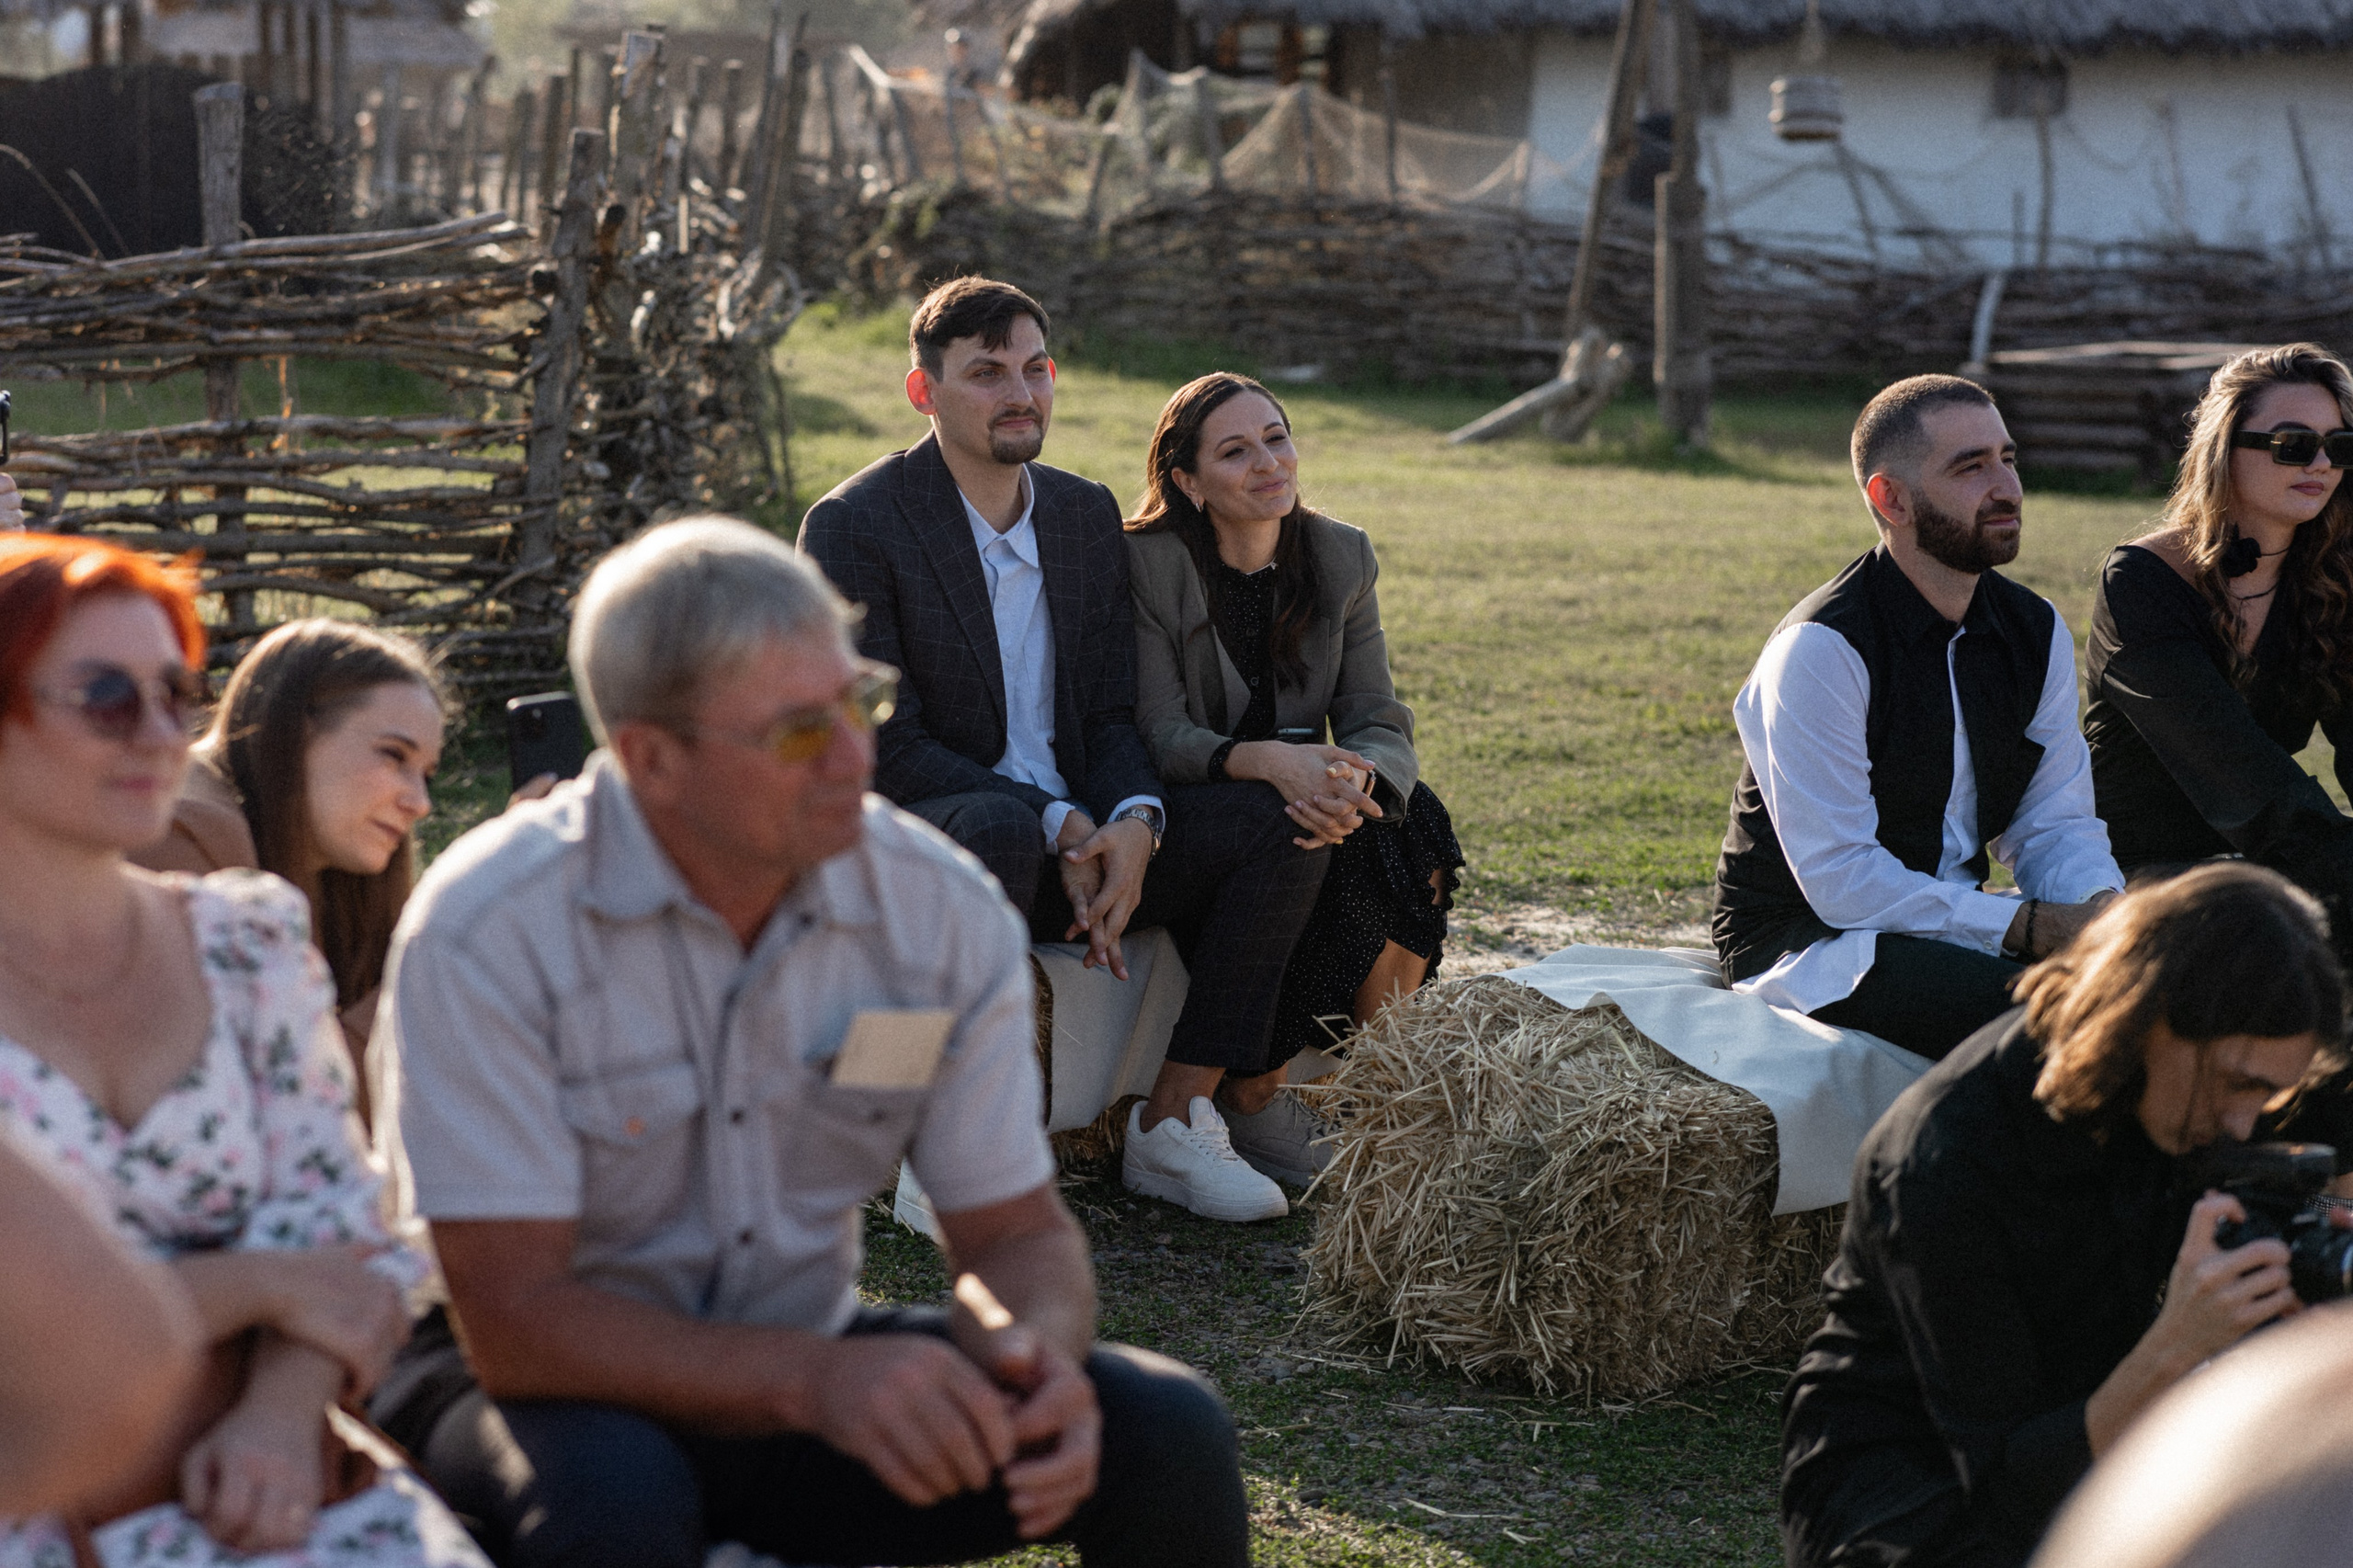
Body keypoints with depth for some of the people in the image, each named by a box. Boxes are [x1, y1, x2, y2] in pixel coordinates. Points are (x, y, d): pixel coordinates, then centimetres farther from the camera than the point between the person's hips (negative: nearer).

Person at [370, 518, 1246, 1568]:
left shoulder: (946, 913, -8)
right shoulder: (488, 932, -22)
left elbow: (1017, 1232, -1)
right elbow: (516, 1323, -25)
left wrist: (1037, 1354, -26)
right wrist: (815, 1379, -37)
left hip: (801, 1369, 4)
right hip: (572, 1401, -4)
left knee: (1165, 1435, -15)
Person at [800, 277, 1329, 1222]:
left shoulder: (1087, 514, 11)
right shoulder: (855, 526, -10)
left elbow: (1112, 715, 9)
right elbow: (881, 745, -15)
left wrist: (1133, 826, -15)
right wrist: (1056, 826, -23)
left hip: (1075, 837, 7)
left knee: (1281, 833, -12)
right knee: (1003, 829, -41)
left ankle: (1173, 1120, -7)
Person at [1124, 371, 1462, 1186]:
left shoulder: (1342, 555, 2)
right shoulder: (1148, 563, -11)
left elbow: (1380, 722, -5)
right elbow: (1159, 735, -17)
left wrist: (1354, 781, -30)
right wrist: (1271, 761, -37)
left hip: (1291, 798, 5)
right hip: (1179, 813, -5)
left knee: (1411, 828, -24)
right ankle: (1250, 1098, -18)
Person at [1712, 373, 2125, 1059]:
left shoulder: (2036, 632, 5)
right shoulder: (1820, 649, -18)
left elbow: (2056, 826, 6)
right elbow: (1843, 880, -22)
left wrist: (2103, 917, -18)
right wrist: (2033, 926, -26)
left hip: (1951, 921, 7)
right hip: (1807, 943, -7)